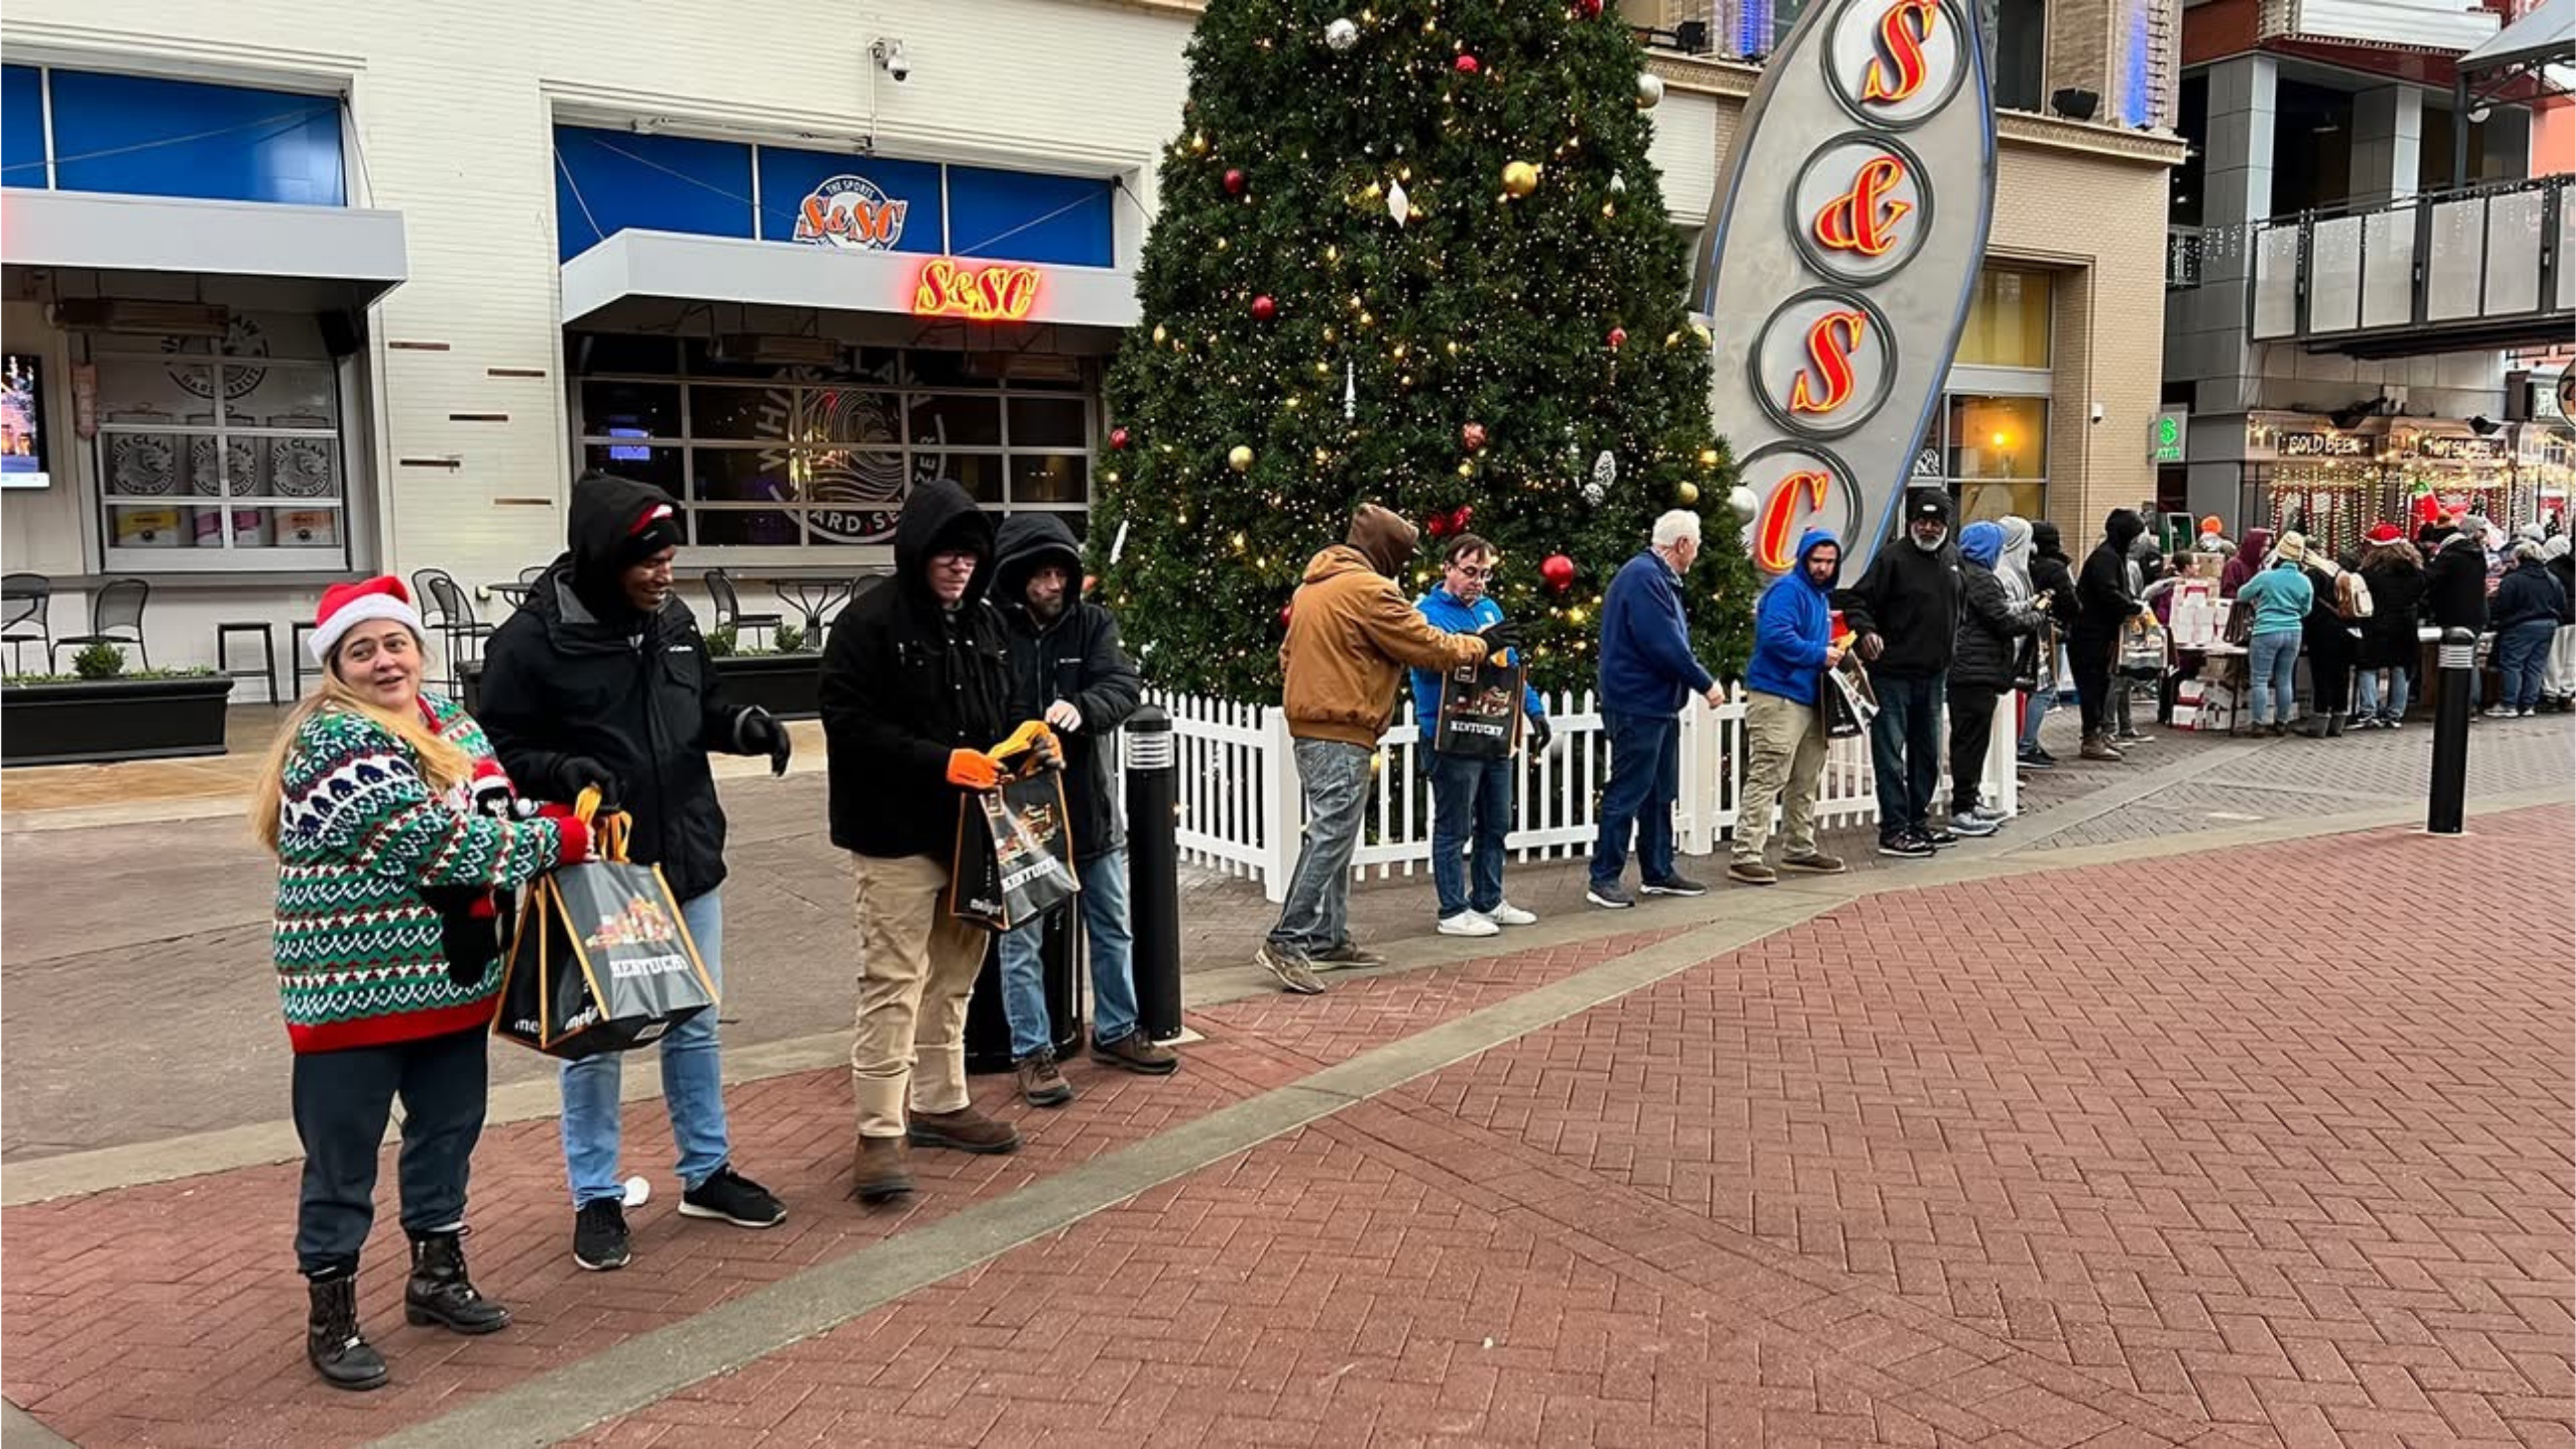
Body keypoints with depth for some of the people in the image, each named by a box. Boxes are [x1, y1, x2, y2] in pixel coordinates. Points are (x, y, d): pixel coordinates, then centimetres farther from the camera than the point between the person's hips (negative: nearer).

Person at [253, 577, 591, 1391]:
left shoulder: (449, 721, 8)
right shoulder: (333, 742, -18)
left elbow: (495, 812, 14)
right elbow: (433, 838, -25)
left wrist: (558, 831, -8)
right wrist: (562, 841, -18)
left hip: (450, 977, 8)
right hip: (355, 987, -8)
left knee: (449, 1128, 19)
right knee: (343, 1159, 5)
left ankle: (438, 1275, 37)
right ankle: (330, 1316, 20)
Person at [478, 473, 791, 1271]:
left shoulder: (673, 620, 2)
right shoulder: (531, 640, -15)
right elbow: (497, 751, -10)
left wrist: (742, 725, -6)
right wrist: (564, 771, -28)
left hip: (688, 861, 6)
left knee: (695, 1026, 17)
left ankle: (707, 1172, 33)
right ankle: (597, 1199, 24)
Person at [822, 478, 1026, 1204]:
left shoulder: (986, 623, 11)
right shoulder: (869, 621, -11)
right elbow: (848, 723, -17)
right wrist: (941, 762, -23)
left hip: (970, 829, 7)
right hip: (897, 834, -7)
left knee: (955, 975, 16)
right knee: (894, 982, -6)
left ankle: (940, 1103, 30)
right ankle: (881, 1132, 3)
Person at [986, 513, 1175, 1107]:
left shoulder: (1092, 623, 0)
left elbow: (1125, 684, -13)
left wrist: (1081, 708, -33)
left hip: (1088, 805, 4)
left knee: (1112, 928, 17)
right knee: (1021, 938, 5)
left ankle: (1116, 1033, 34)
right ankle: (1032, 1052, 18)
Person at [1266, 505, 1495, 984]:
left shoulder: (1312, 586, 16)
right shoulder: (1369, 589, -13)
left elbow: (1288, 654, 24)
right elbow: (1428, 646, -10)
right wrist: (1481, 645, 4)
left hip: (1310, 727, 10)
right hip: (1343, 733, -10)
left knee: (1333, 835, 15)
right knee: (1332, 836, -9)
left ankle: (1328, 939, 21)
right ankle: (1286, 942, -11)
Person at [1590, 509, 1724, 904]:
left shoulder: (1658, 578, 18)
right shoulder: (1643, 577, -16)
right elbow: (1664, 645, -22)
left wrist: (1700, 682, 11)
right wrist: (1705, 683, -14)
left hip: (1659, 705, 11)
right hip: (1638, 705, -11)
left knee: (1661, 793, 15)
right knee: (1627, 793, -6)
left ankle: (1658, 872, 24)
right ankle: (1604, 879, 0)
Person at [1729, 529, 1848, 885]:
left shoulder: (1822, 596, 20)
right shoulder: (1788, 589, -11)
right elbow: (1775, 635, -25)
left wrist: (1832, 652, 12)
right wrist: (1819, 654, -18)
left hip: (1808, 699, 10)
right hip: (1777, 698, -10)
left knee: (1805, 781, 16)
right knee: (1766, 778, -12)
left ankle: (1800, 849, 27)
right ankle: (1746, 856, -13)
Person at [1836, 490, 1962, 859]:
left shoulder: (1952, 558, 11)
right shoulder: (1893, 558, -11)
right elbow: (1856, 600, -13)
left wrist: (1949, 650, 22)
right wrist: (1866, 631, -30)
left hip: (1932, 675, 8)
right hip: (1892, 673, -8)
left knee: (1928, 753, 16)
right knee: (1890, 755, -5)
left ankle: (1918, 822, 28)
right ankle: (1893, 831, 0)